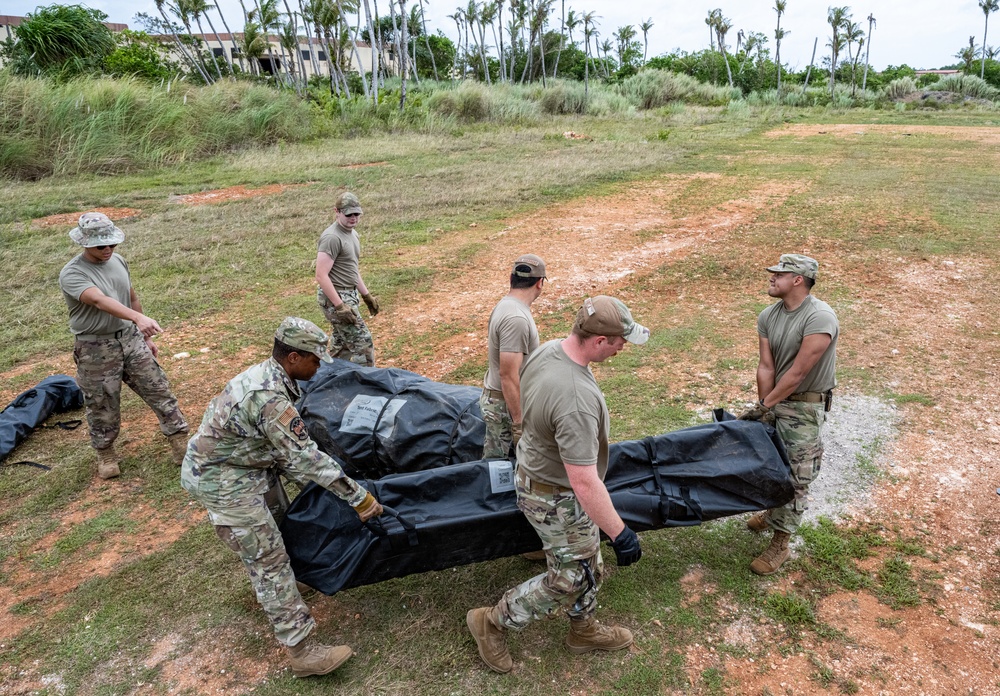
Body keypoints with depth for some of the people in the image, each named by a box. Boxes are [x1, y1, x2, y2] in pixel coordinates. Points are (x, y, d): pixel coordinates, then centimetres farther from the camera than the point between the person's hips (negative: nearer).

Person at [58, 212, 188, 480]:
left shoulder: (118, 261, 4)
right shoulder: (72, 274, -17)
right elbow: (100, 301, -36)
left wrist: (146, 337, 16)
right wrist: (139, 318, -52)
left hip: (130, 339, 5)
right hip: (96, 349, -5)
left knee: (159, 391, 4)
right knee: (103, 407, 9)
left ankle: (181, 443, 15)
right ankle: (105, 454, 32)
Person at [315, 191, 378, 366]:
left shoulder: (353, 234, 12)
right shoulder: (332, 237, -18)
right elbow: (321, 275, -22)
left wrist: (366, 295, 21)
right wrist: (340, 306, -25)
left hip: (349, 296, 9)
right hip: (334, 298, -9)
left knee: (340, 349, 16)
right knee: (363, 344, -8)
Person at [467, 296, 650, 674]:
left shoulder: (546, 350, -11)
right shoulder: (577, 401, -39)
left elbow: (527, 404, 9)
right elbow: (584, 483, -34)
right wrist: (620, 533, -23)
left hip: (534, 468, 9)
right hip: (557, 499, -9)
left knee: (588, 565, 27)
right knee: (568, 579, 13)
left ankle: (584, 629, 49)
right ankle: (491, 622, 29)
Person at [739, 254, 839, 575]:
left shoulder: (820, 317, -25)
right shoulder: (768, 316, -3)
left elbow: (797, 374, -24)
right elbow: (766, 367, -4)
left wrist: (764, 406, -19)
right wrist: (762, 408, -9)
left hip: (804, 407, -6)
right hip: (774, 398, 7)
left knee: (794, 476, 0)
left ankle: (779, 545, 12)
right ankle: (773, 512, 44)